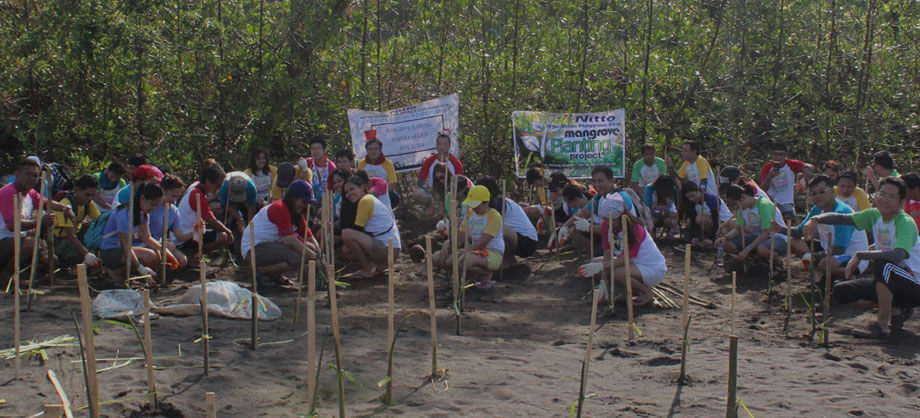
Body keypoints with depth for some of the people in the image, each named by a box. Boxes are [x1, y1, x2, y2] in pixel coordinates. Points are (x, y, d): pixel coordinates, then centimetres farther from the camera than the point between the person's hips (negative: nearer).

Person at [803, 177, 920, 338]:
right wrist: (816, 219, -25)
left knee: (883, 263, -37)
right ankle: (897, 310, 12)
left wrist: (860, 255, -39)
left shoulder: (906, 223, -22)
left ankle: (882, 323, -26)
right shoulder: (874, 215, 0)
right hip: (889, 281, 8)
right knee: (840, 291, -1)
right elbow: (843, 218, -6)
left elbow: (899, 254, -41)